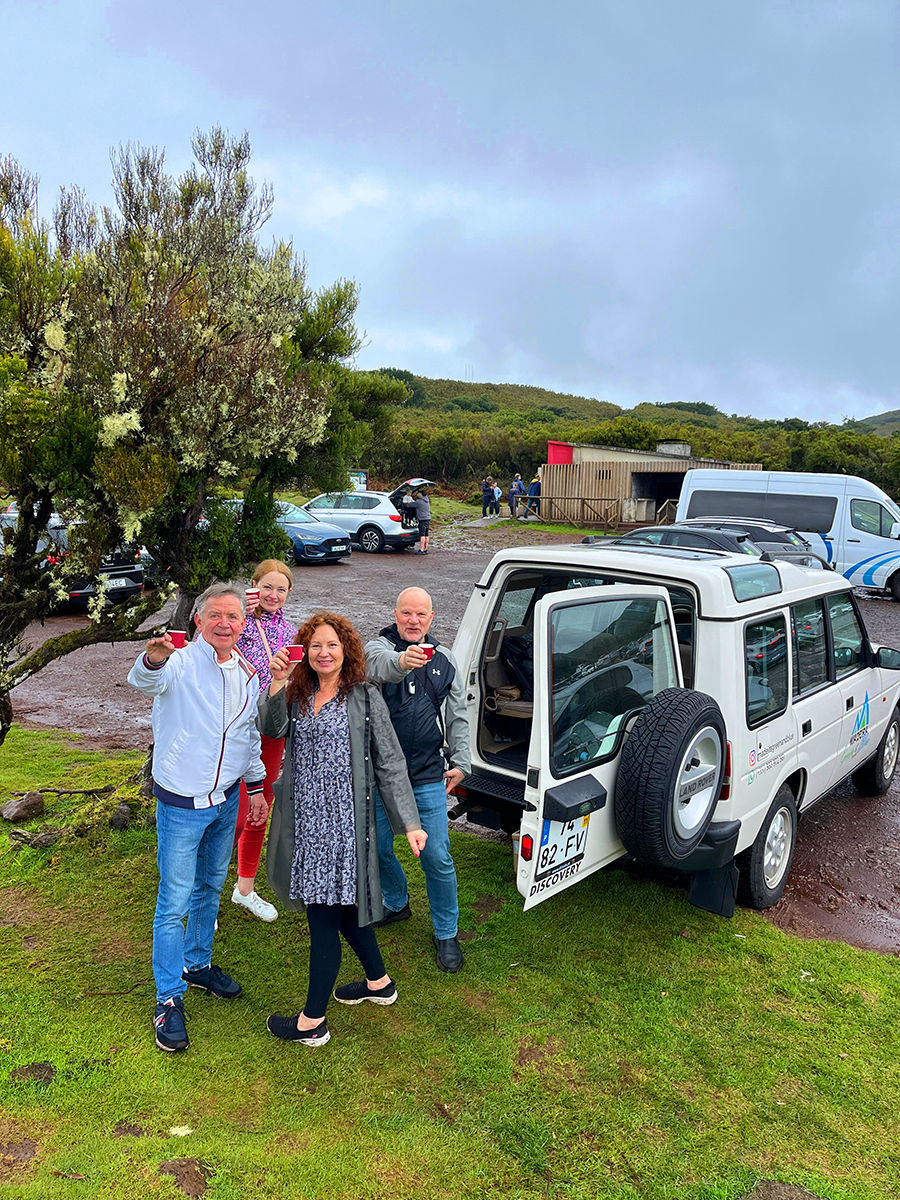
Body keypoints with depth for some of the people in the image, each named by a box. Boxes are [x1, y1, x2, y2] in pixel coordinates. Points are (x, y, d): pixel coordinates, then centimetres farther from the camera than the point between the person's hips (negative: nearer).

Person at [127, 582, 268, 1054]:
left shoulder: (247, 674, 2)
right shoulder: (181, 664, -18)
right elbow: (142, 681, -42)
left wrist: (256, 785, 16)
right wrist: (152, 660, -64)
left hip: (227, 799, 6)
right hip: (182, 802, -6)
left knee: (210, 887, 21)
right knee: (174, 901, 2)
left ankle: (197, 964, 41)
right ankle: (169, 998, 17)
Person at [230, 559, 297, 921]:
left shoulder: (291, 632, 7)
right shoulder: (239, 624, -9)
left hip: (272, 734, 6)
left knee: (260, 815, 16)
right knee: (236, 816, -3)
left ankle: (245, 889, 34)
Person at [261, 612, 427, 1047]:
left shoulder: (364, 698, -6)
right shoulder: (297, 696, 8)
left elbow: (390, 763, -6)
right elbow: (271, 729, -10)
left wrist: (410, 822, -10)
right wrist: (277, 683, -25)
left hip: (343, 819, -6)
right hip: (304, 817, 6)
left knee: (324, 915, 1)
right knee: (341, 905, 19)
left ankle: (312, 1021, 17)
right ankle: (379, 982, 40)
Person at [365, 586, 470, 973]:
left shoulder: (444, 659, 9)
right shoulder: (379, 648, -3)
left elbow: (457, 716, 15)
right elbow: (379, 664, -31)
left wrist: (460, 761, 7)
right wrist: (402, 661, -52)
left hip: (428, 779, 1)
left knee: (437, 857, 1)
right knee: (377, 849, 13)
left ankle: (446, 933, 20)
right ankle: (397, 904, 42)